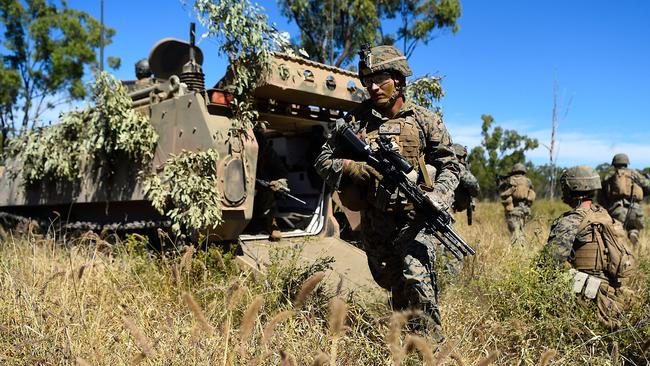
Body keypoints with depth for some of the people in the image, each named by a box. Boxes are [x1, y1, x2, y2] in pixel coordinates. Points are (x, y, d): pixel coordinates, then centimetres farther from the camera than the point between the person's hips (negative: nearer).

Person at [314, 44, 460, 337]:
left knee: (417, 279, -20)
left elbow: (449, 167, 3)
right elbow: (323, 161, 4)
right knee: (394, 284, 16)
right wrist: (357, 168, -15)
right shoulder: (355, 121, 3)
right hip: (374, 223, 3)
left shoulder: (425, 121, 1)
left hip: (414, 217, -2)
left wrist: (437, 198, -16)